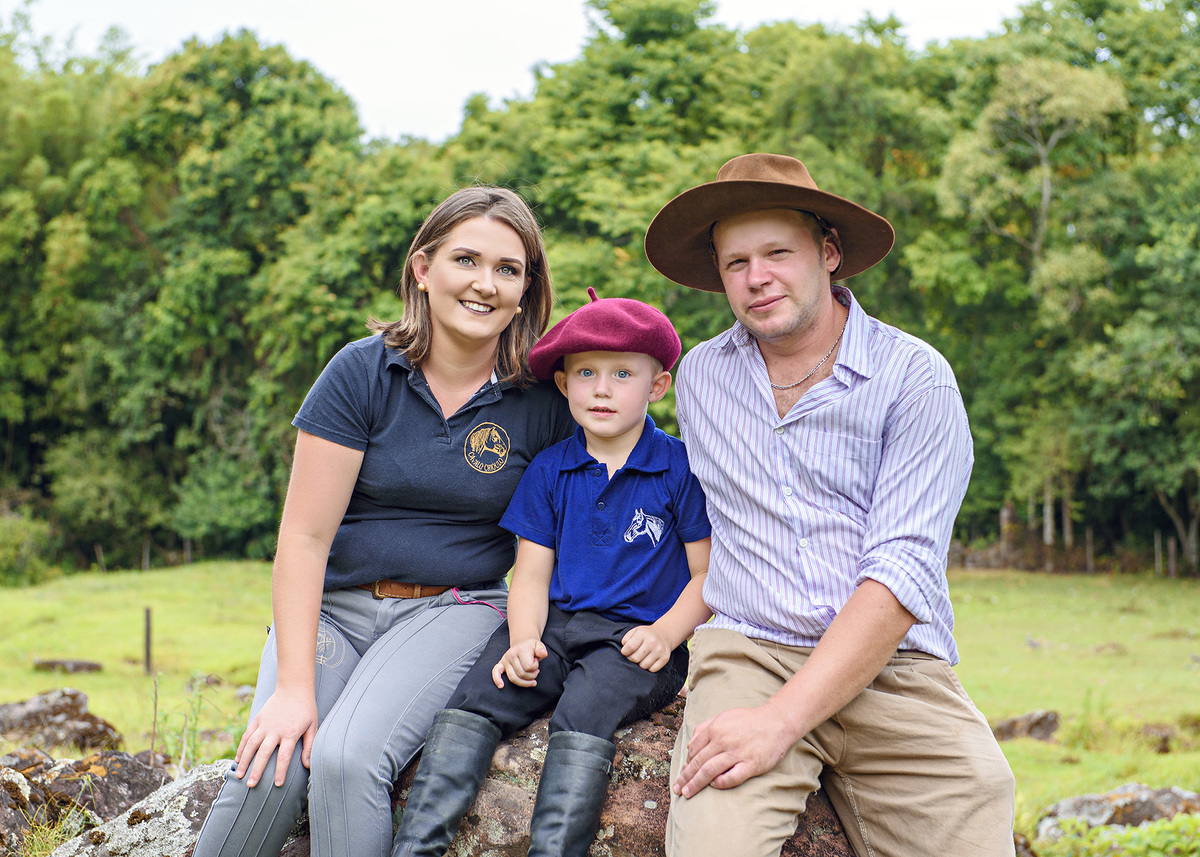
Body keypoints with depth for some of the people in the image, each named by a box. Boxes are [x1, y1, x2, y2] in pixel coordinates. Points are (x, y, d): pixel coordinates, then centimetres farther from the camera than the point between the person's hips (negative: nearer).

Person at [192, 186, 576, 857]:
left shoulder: (544, 398, -3)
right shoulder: (362, 373, -5)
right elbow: (305, 535, -8)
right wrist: (294, 686, -15)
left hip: (453, 610, -1)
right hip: (332, 604, 1)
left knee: (348, 757, -28)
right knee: (269, 769, -24)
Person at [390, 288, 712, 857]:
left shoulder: (681, 468, 2)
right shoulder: (548, 470, 13)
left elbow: (708, 574, 3)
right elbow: (531, 575, 11)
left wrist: (666, 634, -14)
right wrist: (525, 640, -8)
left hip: (636, 639, -3)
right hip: (556, 625, 3)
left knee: (582, 712, -34)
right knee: (472, 700, -22)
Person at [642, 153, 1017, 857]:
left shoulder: (916, 377, -1)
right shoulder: (699, 375, 13)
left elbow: (903, 572, -11)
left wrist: (780, 719, -21)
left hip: (896, 669, 0)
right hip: (748, 649, 1)